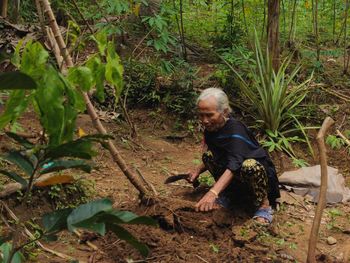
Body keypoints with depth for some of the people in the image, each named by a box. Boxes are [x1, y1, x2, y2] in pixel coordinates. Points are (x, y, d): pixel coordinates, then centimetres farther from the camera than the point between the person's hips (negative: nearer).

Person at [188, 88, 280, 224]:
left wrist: (213, 193, -56)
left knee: (249, 166, -40)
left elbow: (234, 164, -43)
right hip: (236, 179, 7)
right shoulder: (210, 128, -4)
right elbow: (212, 158, 13)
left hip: (259, 173, -7)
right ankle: (228, 195, 2)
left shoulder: (235, 129, -28)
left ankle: (264, 205, -14)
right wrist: (198, 170, -9)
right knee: (208, 155, -14)